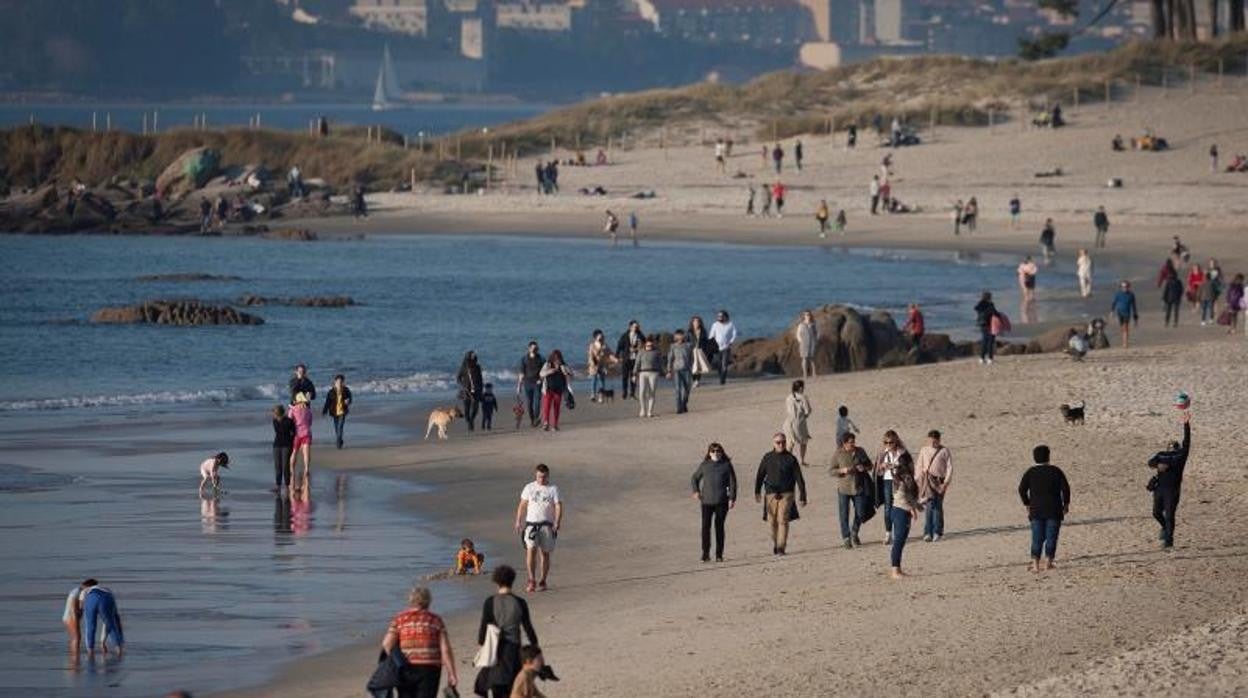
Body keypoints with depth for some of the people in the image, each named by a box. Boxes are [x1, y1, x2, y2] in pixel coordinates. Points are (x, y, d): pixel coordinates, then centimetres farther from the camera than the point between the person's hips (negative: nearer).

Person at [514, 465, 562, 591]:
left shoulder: (553, 489, 3)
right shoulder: (529, 488, 7)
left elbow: (558, 506, -2)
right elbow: (522, 506, 12)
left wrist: (557, 523, -14)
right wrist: (518, 522, 5)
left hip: (547, 525, 0)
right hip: (531, 523, 0)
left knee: (545, 553, 6)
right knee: (531, 550, -16)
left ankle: (542, 581, 18)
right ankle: (532, 581, -19)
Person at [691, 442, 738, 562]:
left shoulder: (726, 465, 3)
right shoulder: (705, 465, 7)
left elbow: (732, 482, 4)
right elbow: (694, 479, 20)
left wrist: (732, 498, -4)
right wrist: (696, 491, 4)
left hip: (721, 502, -1)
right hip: (707, 501, 1)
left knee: (719, 527, 2)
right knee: (705, 526, -6)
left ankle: (719, 554, 10)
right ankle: (705, 553, -1)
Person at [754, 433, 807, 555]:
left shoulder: (790, 459, 2)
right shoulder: (767, 458, 7)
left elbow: (799, 478, 3)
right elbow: (760, 475, 13)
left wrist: (802, 496, 0)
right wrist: (757, 491, 3)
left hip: (786, 494, -2)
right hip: (771, 493, 2)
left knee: (783, 520, -12)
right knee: (773, 521, 4)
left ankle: (781, 547, -11)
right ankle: (774, 544, 24)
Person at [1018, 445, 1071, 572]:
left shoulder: (1030, 472, 1)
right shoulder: (1056, 471, -3)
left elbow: (1022, 489, -3)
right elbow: (1065, 488, -5)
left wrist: (1027, 504, 9)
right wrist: (1066, 503, 6)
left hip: (1036, 510, 1)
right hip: (1054, 510, -1)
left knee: (1037, 538, 5)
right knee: (1051, 537, 4)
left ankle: (1035, 564, -2)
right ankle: (1048, 562, 0)